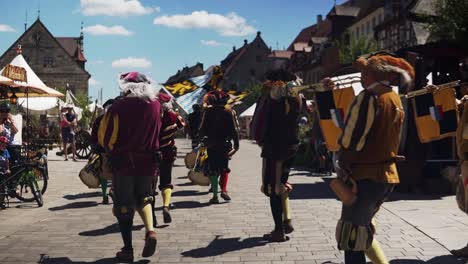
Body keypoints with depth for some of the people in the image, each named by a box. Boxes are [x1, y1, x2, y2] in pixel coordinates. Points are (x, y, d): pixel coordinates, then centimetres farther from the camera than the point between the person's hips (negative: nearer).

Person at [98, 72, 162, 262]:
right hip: (148, 162, 3)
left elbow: (104, 137, -6)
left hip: (123, 162, -3)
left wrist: (112, 153, 11)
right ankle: (150, 230, -1)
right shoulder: (155, 105, -1)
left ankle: (127, 249, 12)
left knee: (123, 205, 9)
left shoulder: (118, 107, -12)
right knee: (143, 198, 22)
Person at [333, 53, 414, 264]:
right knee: (363, 229, 23)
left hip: (365, 175, -9)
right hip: (387, 174, 9)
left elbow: (351, 138, -17)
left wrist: (343, 167, -9)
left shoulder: (368, 97, -15)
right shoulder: (396, 99, 11)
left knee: (351, 238, -1)